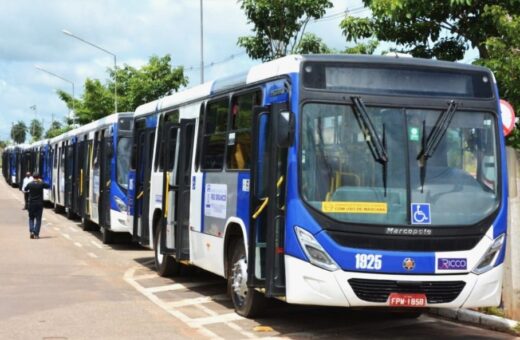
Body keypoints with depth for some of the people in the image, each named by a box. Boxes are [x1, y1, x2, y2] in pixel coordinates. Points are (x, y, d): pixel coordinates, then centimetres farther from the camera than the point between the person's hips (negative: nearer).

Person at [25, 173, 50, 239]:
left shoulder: (30, 184, -7)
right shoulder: (41, 184, -8)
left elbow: (25, 189, 14)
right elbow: (48, 186, 12)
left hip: (31, 203, 1)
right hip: (39, 203, -1)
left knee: (31, 218, 14)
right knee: (38, 219, 5)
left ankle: (31, 231, -6)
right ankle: (36, 234, -1)